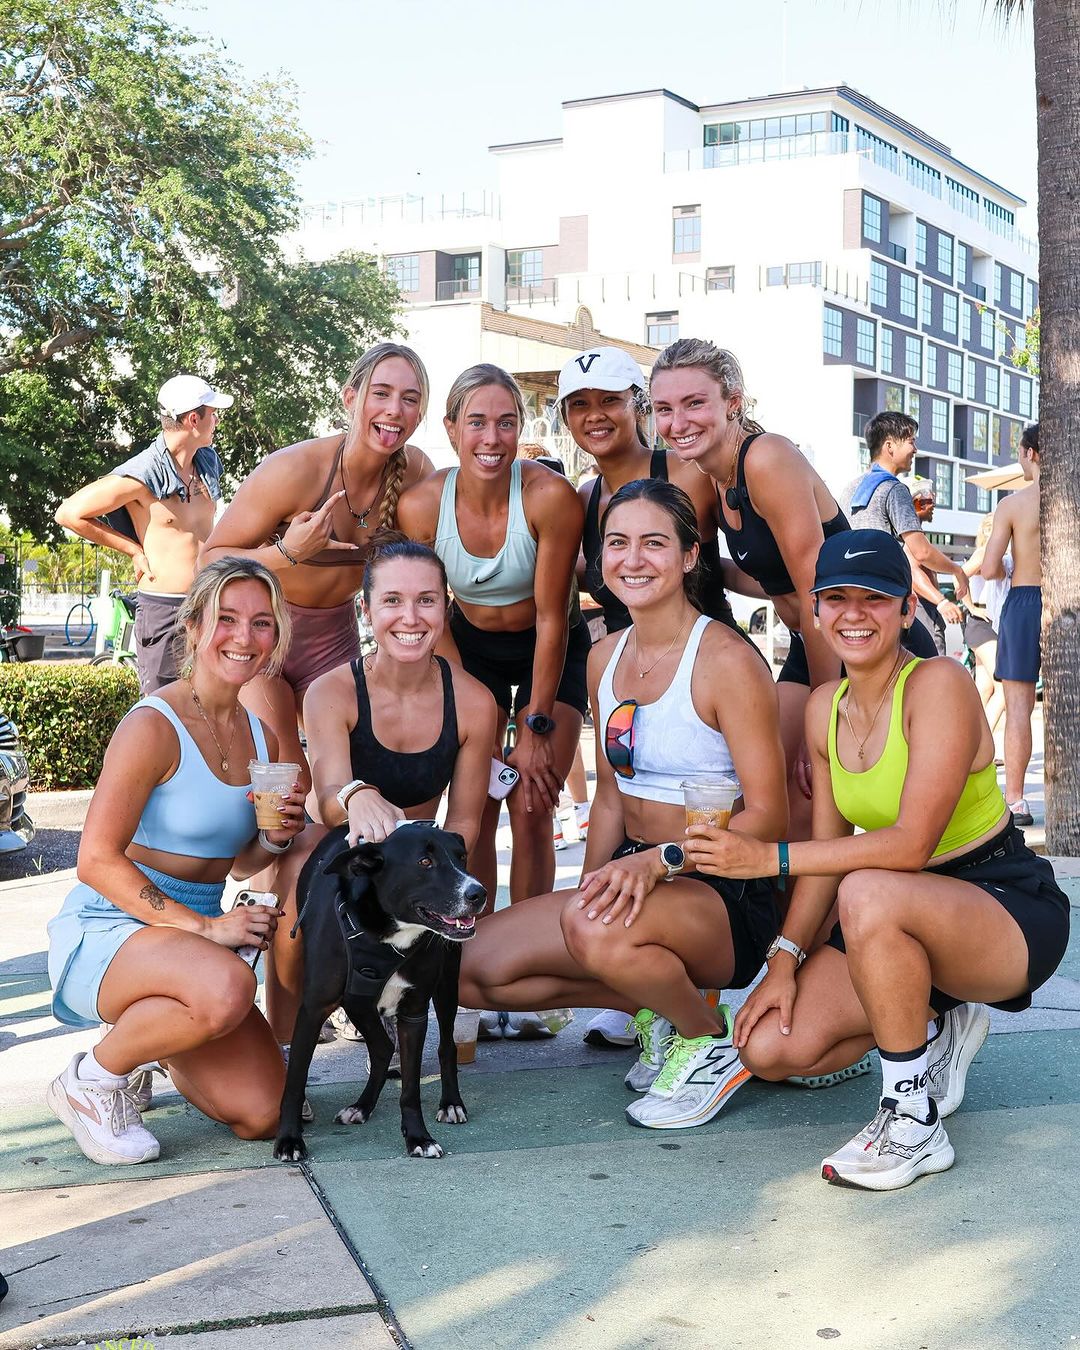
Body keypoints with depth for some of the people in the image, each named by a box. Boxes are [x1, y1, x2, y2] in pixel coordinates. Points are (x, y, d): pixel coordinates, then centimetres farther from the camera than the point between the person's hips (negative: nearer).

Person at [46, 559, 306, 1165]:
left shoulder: (262, 735, 7)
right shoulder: (153, 726, -15)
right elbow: (98, 861, -18)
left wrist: (276, 837, -5)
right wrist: (203, 927, -24)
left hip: (194, 934, 7)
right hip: (106, 931, -7)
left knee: (263, 1114, -7)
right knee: (226, 985, -38)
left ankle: (147, 1044, 23)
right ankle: (92, 1078, -9)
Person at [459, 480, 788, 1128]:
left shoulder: (727, 661, -15)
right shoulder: (606, 659, 9)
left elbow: (768, 818, -18)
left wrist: (662, 859, -30)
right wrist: (588, 897, 3)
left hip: (728, 898, -7)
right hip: (636, 875, 8)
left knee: (598, 931, -38)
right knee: (474, 969, -7)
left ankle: (710, 1039, -7)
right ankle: (656, 1007, 10)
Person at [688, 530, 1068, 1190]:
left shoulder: (940, 685, -20)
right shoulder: (825, 707, 3)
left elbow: (911, 844, -28)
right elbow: (829, 850, 4)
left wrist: (770, 857, -28)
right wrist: (785, 960, -8)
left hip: (1011, 913, -7)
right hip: (909, 923, 7)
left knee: (868, 894, -39)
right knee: (770, 1047, -10)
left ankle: (915, 1125, -20)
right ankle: (937, 1032, 16)